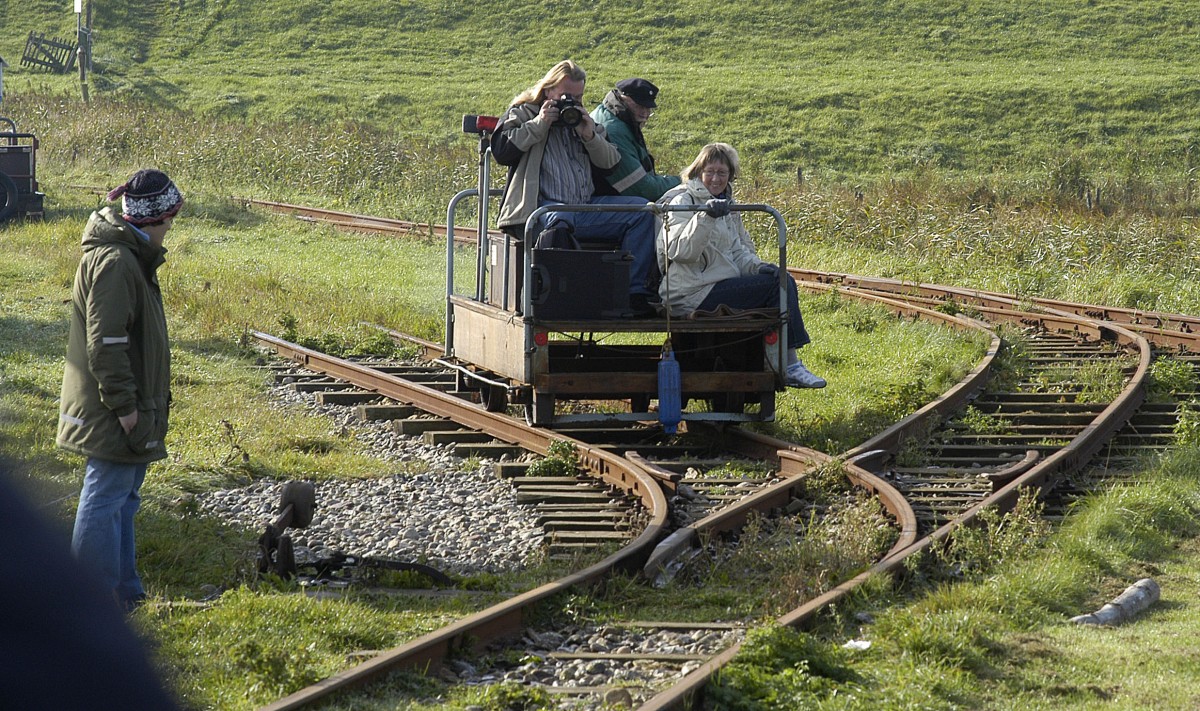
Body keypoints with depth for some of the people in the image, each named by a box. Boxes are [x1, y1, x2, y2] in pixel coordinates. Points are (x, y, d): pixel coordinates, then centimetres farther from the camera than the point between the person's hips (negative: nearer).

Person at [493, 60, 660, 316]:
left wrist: (590, 136, 1)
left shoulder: (583, 119, 28)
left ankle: (635, 291, -17)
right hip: (545, 206, -6)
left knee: (642, 210, -12)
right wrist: (539, 125, -5)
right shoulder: (523, 114, 15)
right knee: (559, 221, -42)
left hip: (587, 205, 6)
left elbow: (611, 163, 18)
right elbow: (501, 149, -5)